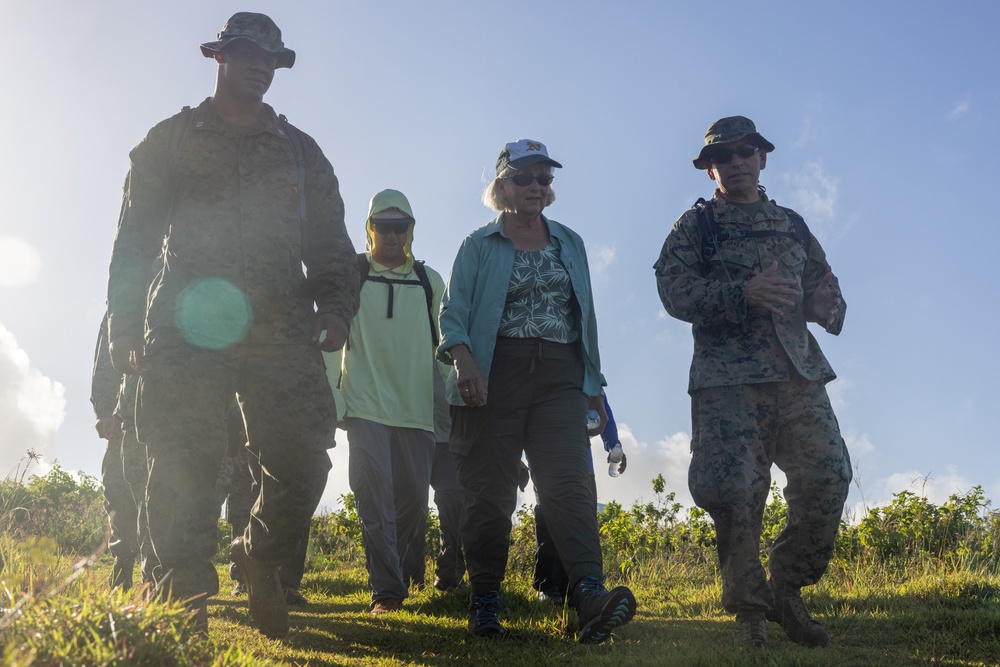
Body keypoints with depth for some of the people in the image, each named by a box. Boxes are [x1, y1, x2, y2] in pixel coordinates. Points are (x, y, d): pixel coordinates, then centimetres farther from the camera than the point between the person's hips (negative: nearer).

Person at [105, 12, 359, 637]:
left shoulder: (300, 151, 22)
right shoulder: (172, 140, 16)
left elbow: (330, 242, 18)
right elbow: (135, 236, 12)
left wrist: (336, 306, -1)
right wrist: (124, 327, 2)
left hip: (281, 328, 2)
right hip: (184, 326, -1)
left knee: (303, 461, -6)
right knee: (184, 468, -6)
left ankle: (261, 561, 21)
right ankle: (186, 607, 4)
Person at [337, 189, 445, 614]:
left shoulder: (430, 281, 13)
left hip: (416, 407, 2)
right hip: (365, 404, -2)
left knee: (414, 495, 4)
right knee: (374, 494, -12)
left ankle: (409, 573, 26)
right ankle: (386, 589, -10)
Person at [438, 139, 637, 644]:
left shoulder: (570, 243, 18)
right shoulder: (479, 245, 8)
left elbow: (585, 316, 20)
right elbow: (453, 312, -1)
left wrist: (594, 385, 16)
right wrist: (463, 359, -21)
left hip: (558, 378, 2)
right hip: (495, 376, -2)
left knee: (567, 482, -15)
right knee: (491, 491, -1)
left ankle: (591, 599, -28)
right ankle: (484, 603, 10)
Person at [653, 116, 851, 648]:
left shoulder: (792, 225, 23)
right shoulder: (695, 227, 9)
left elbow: (824, 284, 22)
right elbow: (675, 291, -5)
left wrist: (826, 304, -3)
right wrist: (743, 293, -20)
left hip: (798, 370, 4)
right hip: (728, 377, -4)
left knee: (828, 474, -8)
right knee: (732, 489, -9)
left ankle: (785, 589, 11)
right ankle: (749, 609, 9)